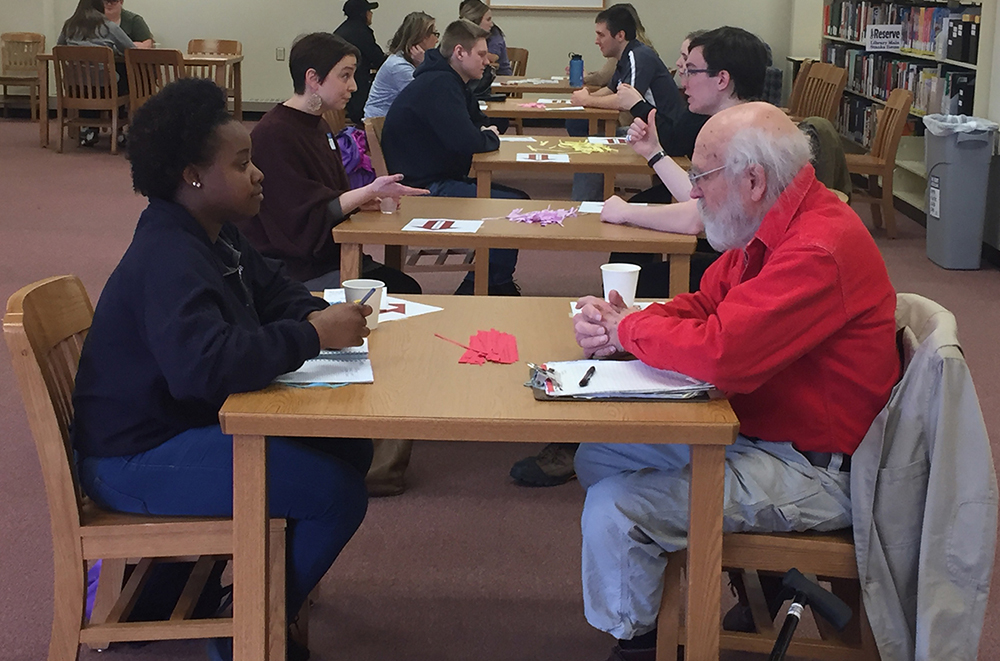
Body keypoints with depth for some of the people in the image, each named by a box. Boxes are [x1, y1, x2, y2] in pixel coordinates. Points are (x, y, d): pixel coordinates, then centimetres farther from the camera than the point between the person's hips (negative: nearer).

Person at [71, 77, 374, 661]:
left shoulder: (217, 235, 4)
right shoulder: (169, 260, -28)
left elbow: (271, 288, 19)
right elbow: (205, 366, -43)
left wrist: (320, 314, -4)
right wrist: (312, 336, -32)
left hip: (193, 421, 10)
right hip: (137, 459, -10)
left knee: (350, 446, 9)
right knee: (336, 493, -17)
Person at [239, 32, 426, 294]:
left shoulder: (318, 126, 15)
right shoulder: (273, 134, -17)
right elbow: (307, 218, -19)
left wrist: (366, 198, 1)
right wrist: (371, 191, -20)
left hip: (330, 257, 9)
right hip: (294, 270, -9)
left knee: (407, 288, -10)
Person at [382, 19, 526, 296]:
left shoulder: (449, 82, 15)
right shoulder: (439, 85, -19)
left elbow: (479, 124, 23)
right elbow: (467, 142, -30)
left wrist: (488, 134, -2)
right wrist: (491, 138, -7)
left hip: (439, 181, 11)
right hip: (423, 188, -11)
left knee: (519, 199, 11)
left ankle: (495, 282, 13)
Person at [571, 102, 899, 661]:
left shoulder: (820, 251, -28)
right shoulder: (770, 228, 5)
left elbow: (720, 352, -35)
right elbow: (705, 305, 13)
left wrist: (628, 327, -16)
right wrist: (617, 324, -7)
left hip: (815, 470, -10)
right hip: (750, 423, 10)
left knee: (611, 511, -18)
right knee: (597, 456, 11)